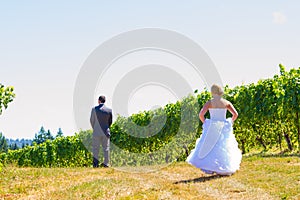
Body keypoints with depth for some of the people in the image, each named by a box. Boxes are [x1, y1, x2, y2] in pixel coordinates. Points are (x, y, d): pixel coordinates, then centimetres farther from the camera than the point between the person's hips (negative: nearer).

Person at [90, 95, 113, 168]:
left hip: (96, 132, -1)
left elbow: (92, 120, 0)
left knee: (95, 149, 5)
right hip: (106, 132, 1)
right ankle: (106, 163, 6)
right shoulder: (109, 110, -4)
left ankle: (95, 164, 3)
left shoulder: (94, 109, -9)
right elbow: (110, 121, 5)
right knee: (106, 148, 8)